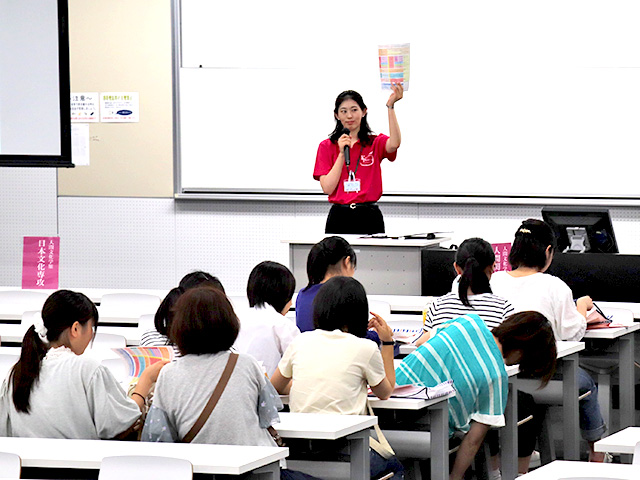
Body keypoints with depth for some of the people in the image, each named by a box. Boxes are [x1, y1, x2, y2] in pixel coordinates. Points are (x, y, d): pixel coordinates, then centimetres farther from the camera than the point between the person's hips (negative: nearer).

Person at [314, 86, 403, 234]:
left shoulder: (376, 143, 6)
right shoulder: (326, 146, 8)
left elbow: (394, 144, -19)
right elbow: (327, 188, -2)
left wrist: (390, 106, -25)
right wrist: (342, 154, -9)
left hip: (369, 218, -1)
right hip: (339, 219, 1)